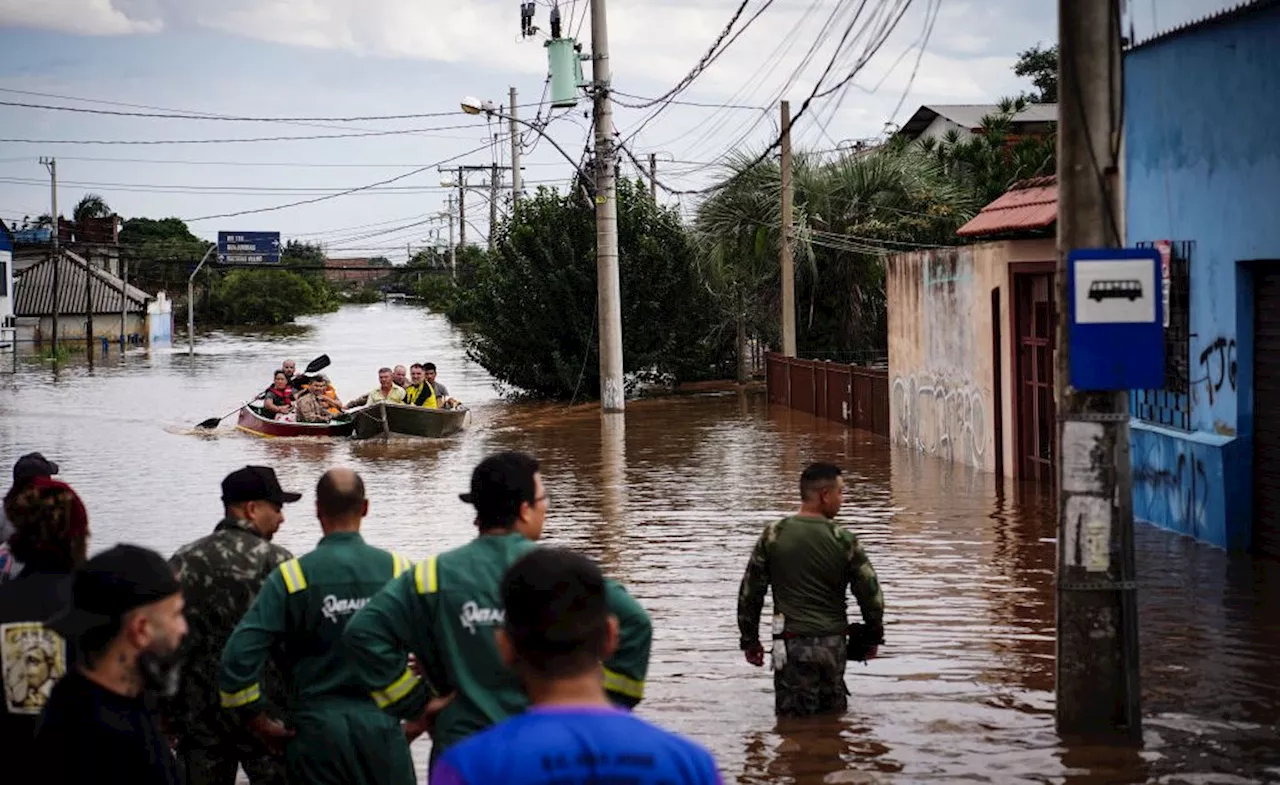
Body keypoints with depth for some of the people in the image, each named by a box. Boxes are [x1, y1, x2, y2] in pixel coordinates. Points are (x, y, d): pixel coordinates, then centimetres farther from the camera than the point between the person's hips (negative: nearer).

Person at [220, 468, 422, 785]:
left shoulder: (292, 576, -4)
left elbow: (238, 657, -10)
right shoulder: (398, 571, -1)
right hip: (382, 728, 1)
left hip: (316, 732, -1)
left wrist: (261, 722, 1)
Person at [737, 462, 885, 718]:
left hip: (793, 643, -1)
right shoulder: (845, 540, -5)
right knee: (834, 712, 15)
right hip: (834, 643, 1)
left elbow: (750, 592, 1)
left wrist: (750, 639, 12)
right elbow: (870, 592, 0)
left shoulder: (773, 536, -3)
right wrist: (874, 637, 16)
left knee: (795, 717, 1)